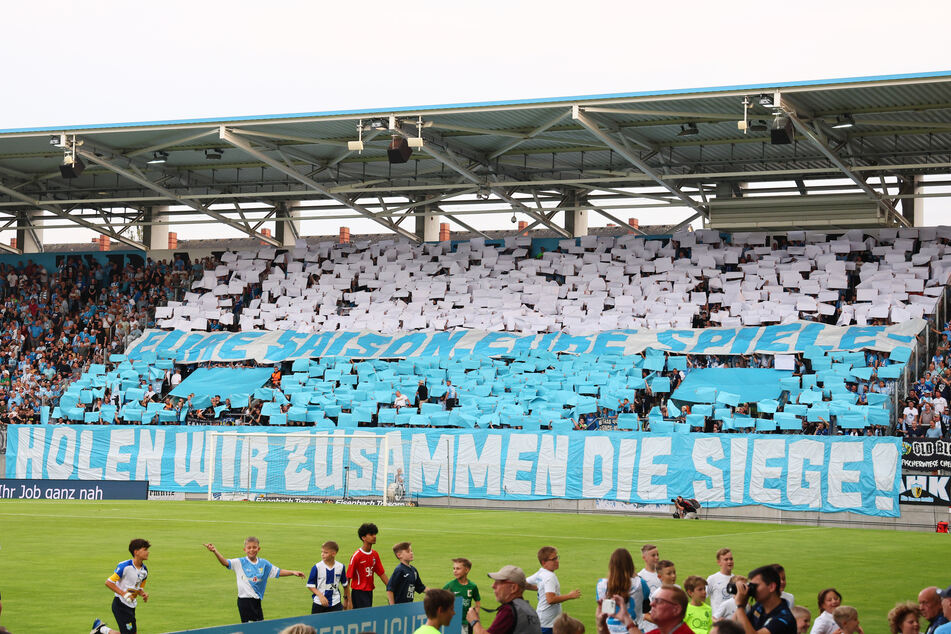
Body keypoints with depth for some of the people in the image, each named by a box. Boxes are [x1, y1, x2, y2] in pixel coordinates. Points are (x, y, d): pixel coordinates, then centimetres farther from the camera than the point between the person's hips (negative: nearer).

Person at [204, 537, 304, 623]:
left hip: (257, 600, 4)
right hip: (244, 599, -4)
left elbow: (278, 572, 14)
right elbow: (225, 562, -16)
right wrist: (215, 551, -31)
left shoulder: (264, 563, 7)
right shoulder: (240, 563, -4)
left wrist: (293, 572, 6)